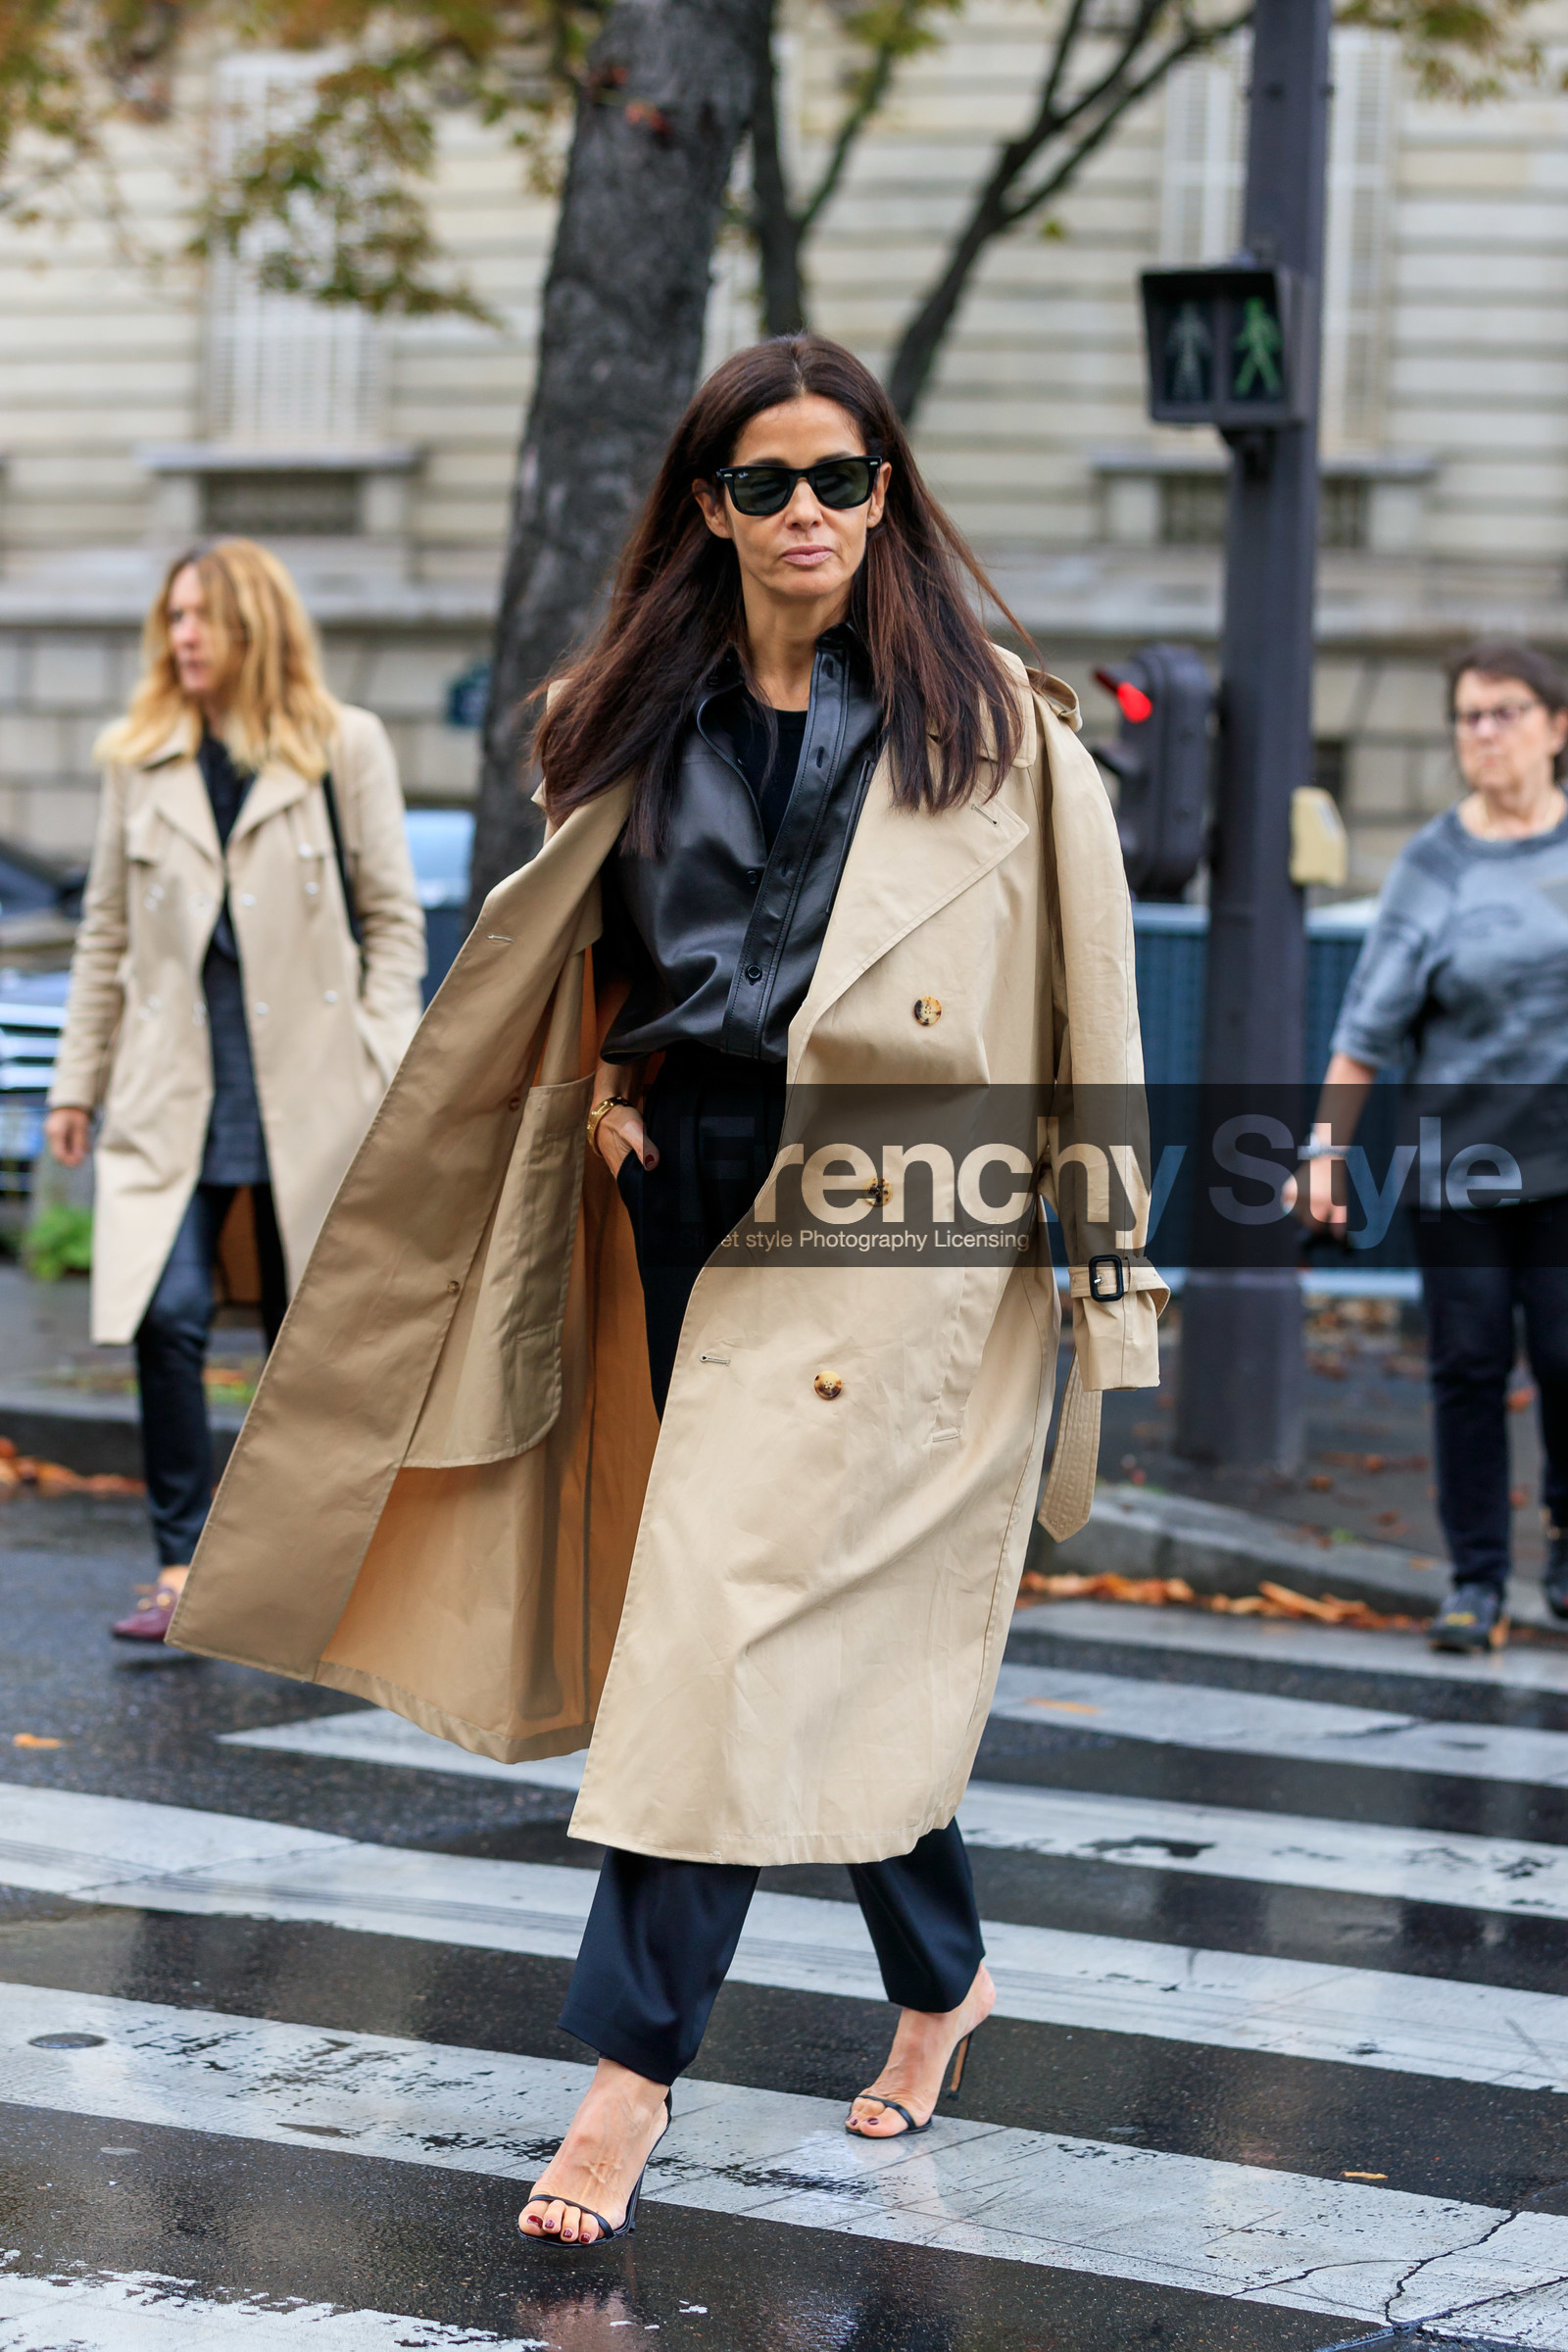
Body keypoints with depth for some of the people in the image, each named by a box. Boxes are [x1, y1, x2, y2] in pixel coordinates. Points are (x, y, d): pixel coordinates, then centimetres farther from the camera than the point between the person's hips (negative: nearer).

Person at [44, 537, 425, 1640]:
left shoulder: (345, 746, 2)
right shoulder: (141, 758, 9)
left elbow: (393, 916, 4)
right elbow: (108, 929, 13)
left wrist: (383, 1064, -5)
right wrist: (77, 1081, 12)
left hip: (308, 1085, -1)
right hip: (175, 1089, 1)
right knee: (167, 1314, -14)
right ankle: (184, 1565, -10)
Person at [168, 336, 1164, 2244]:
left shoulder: (990, 727, -1)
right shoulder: (641, 722, 10)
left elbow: (1084, 997, -1)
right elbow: (589, 947, 25)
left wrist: (1105, 1259, -3)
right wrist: (610, 1081, 6)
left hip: (883, 1213, -5)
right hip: (686, 1188, 5)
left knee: (747, 1620, -12)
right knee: (844, 1634, 11)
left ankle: (633, 2061, -9)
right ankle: (940, 1977, 31)